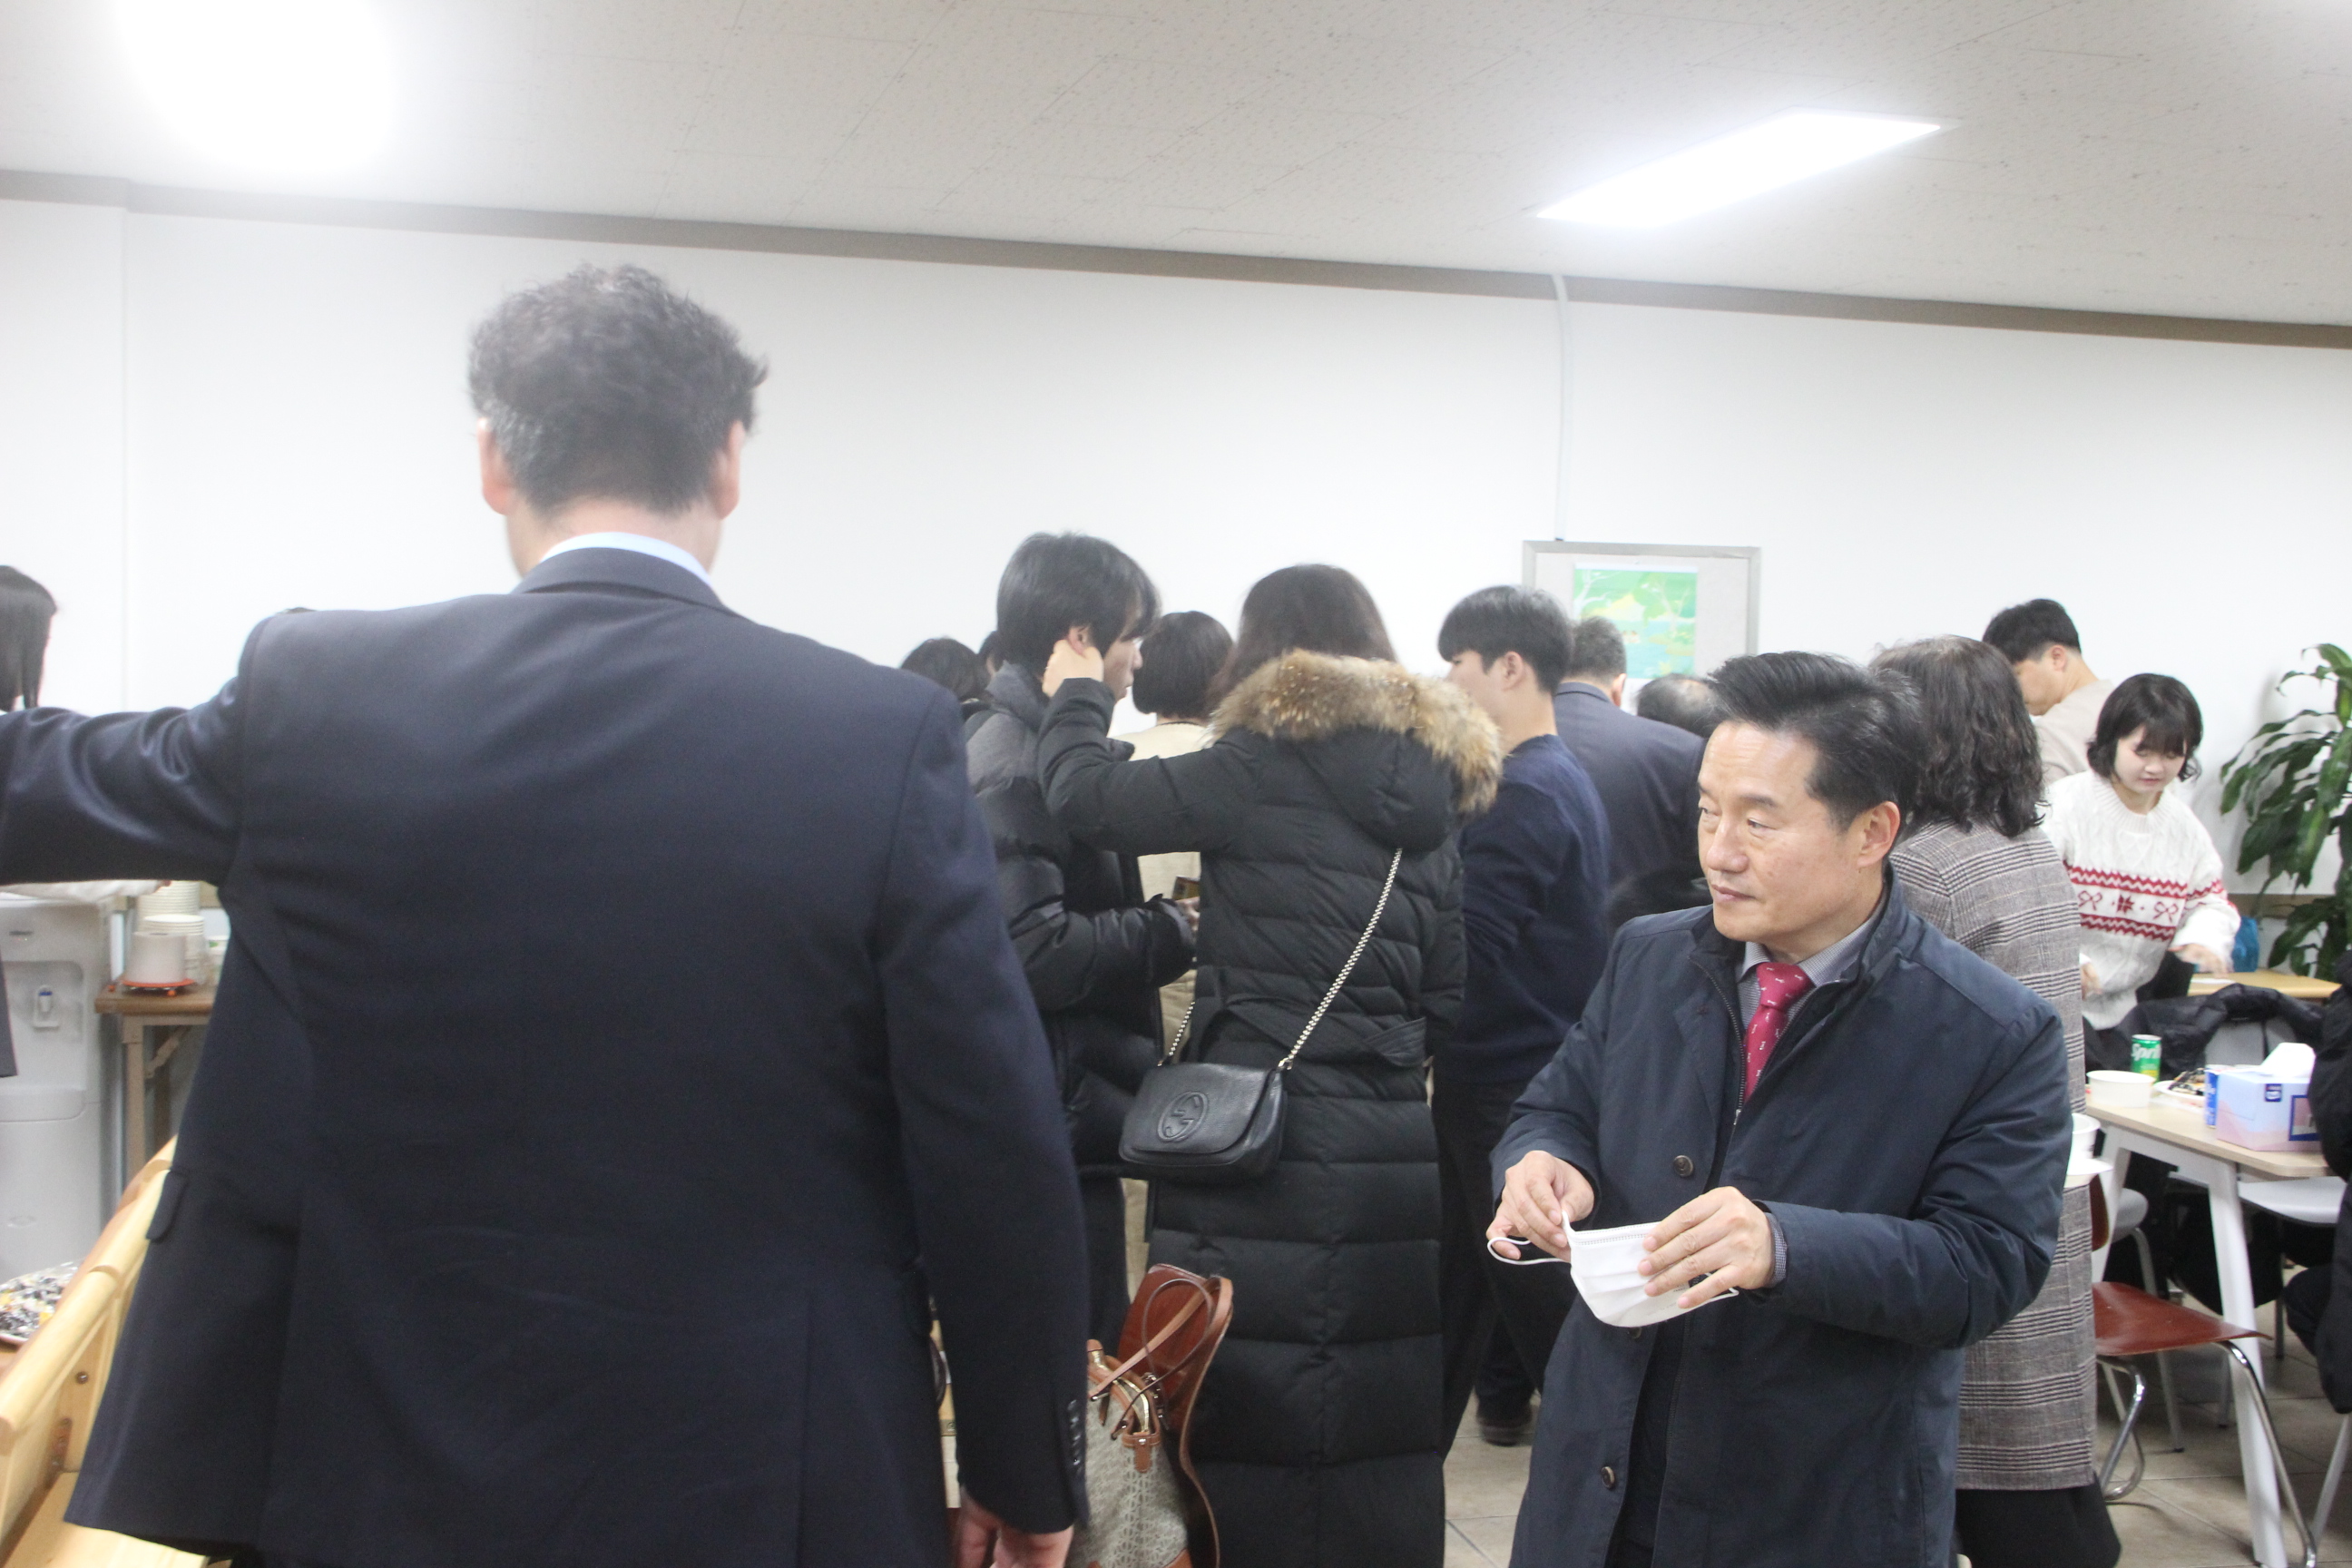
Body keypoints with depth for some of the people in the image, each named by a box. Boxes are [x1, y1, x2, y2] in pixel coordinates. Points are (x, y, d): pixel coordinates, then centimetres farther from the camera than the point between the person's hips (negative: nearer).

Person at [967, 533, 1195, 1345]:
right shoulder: (1014, 764, -17)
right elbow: (1033, 953, -25)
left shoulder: (1031, 745, 16)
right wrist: (1172, 931, -14)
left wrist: (1159, 921, 5)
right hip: (1055, 1124, -10)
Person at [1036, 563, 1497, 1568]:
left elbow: (1085, 796, -9)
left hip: (1259, 1146, -6)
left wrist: (1077, 694, 10)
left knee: (1248, 1439, 2)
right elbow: (1444, 1004, 13)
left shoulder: (1269, 764, -8)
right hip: (1392, 1155, 6)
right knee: (1381, 1431, 11)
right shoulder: (1427, 792, 12)